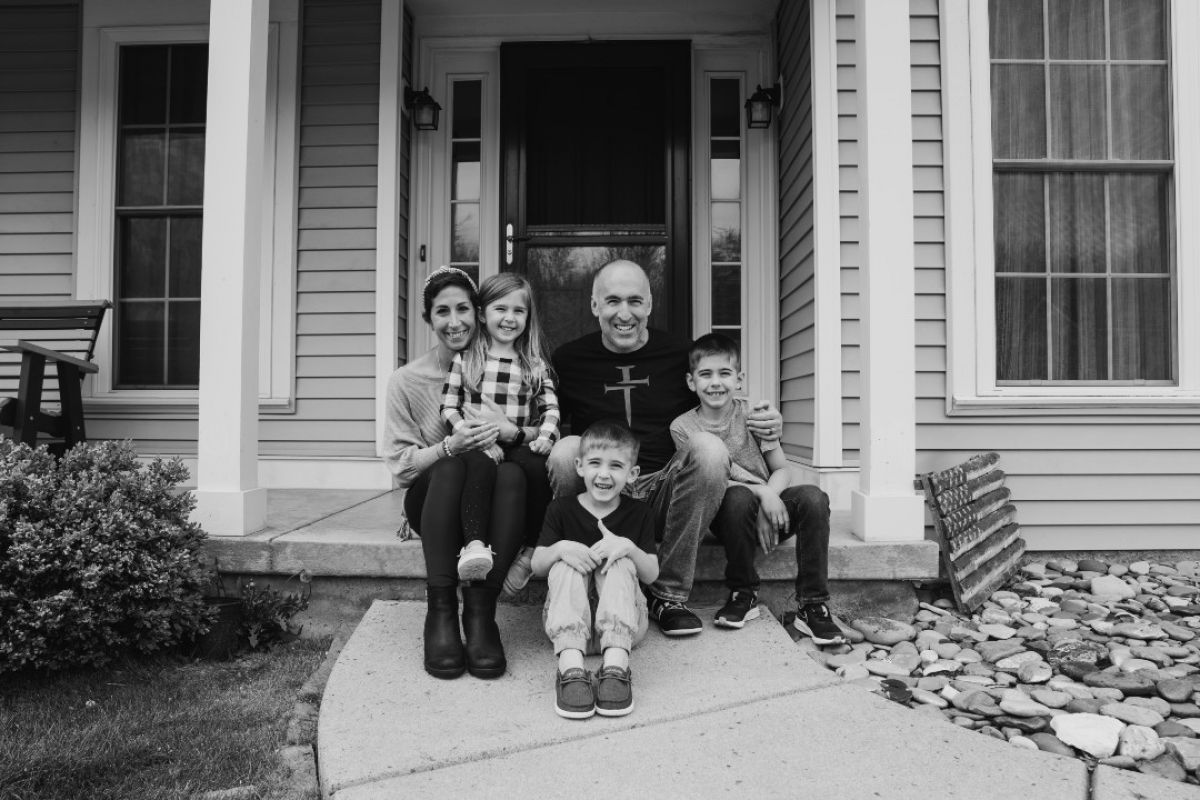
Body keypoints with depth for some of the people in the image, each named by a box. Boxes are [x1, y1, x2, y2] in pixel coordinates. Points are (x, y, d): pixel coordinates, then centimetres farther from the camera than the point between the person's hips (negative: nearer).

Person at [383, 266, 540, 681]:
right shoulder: (406, 380, 3)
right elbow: (400, 464, -3)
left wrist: (508, 430, -21)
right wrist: (451, 446, -22)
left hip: (493, 505, 1)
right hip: (434, 501, 0)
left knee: (512, 472, -33)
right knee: (453, 467, -34)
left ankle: (480, 611, -34)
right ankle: (440, 611, -35)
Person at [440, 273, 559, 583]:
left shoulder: (535, 364, 16)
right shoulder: (464, 358, 11)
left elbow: (551, 407, 10)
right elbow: (449, 408, 5)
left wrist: (546, 434, -12)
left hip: (519, 445, 2)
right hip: (477, 444, -1)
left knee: (538, 467, -31)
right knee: (480, 464, -36)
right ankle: (474, 545, -46)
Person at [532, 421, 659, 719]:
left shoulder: (639, 513, 6)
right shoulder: (561, 509, 5)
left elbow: (652, 574, -1)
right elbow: (537, 566, 1)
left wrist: (628, 546, -22)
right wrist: (559, 548, -22)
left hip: (623, 622, 0)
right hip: (568, 619, 1)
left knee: (619, 563, -24)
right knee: (566, 564, -25)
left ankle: (616, 664, -40)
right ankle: (570, 666, -43)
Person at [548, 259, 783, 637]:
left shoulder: (680, 353, 5)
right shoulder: (569, 359, 4)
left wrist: (765, 424, -5)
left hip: (663, 492, 1)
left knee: (709, 447, -25)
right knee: (567, 449, -27)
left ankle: (669, 594, -15)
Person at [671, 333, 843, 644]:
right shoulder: (683, 427, -4)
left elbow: (782, 471, 1)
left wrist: (769, 498, -22)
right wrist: (760, 492, -22)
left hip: (770, 509, 2)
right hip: (726, 514, -2)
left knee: (813, 498, -26)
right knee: (738, 497, -35)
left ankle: (813, 605, -18)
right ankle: (743, 594, -14)